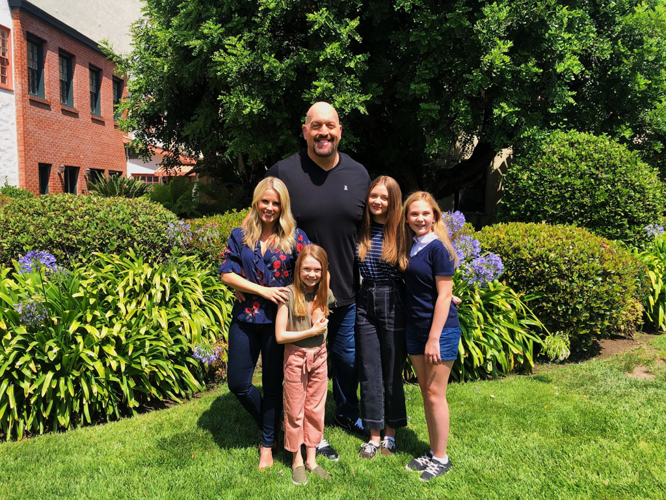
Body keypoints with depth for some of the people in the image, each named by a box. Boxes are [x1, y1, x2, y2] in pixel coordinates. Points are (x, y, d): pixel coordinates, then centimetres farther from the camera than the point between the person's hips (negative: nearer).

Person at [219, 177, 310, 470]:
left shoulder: (295, 238, -1)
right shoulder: (240, 236, 4)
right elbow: (227, 274, -4)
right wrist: (263, 290, -12)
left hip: (278, 319, -2)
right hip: (245, 318, 2)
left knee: (273, 383, 8)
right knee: (237, 383, 6)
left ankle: (268, 445, 26)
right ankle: (268, 424, 33)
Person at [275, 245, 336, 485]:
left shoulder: (326, 293, -3)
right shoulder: (289, 294, -16)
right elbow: (280, 335, -16)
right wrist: (312, 331, -16)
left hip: (320, 356, 4)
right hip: (296, 357, -4)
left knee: (315, 410, 12)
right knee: (295, 412, 9)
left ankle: (312, 460, 27)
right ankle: (297, 461, 26)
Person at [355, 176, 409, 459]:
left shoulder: (401, 233, -6)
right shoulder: (360, 230, 3)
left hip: (393, 306, -3)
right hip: (365, 305, 3)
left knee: (392, 372, 9)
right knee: (369, 372, 9)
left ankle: (390, 434, 26)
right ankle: (374, 436, 22)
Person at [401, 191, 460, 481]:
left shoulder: (437, 248, -13)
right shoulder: (411, 247, 8)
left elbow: (443, 296, -16)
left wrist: (434, 338, -17)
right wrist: (423, 337, 9)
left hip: (440, 328, -7)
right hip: (415, 327, 7)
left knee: (435, 393, 0)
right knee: (425, 391, 14)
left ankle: (441, 459, 14)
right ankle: (433, 452, 27)